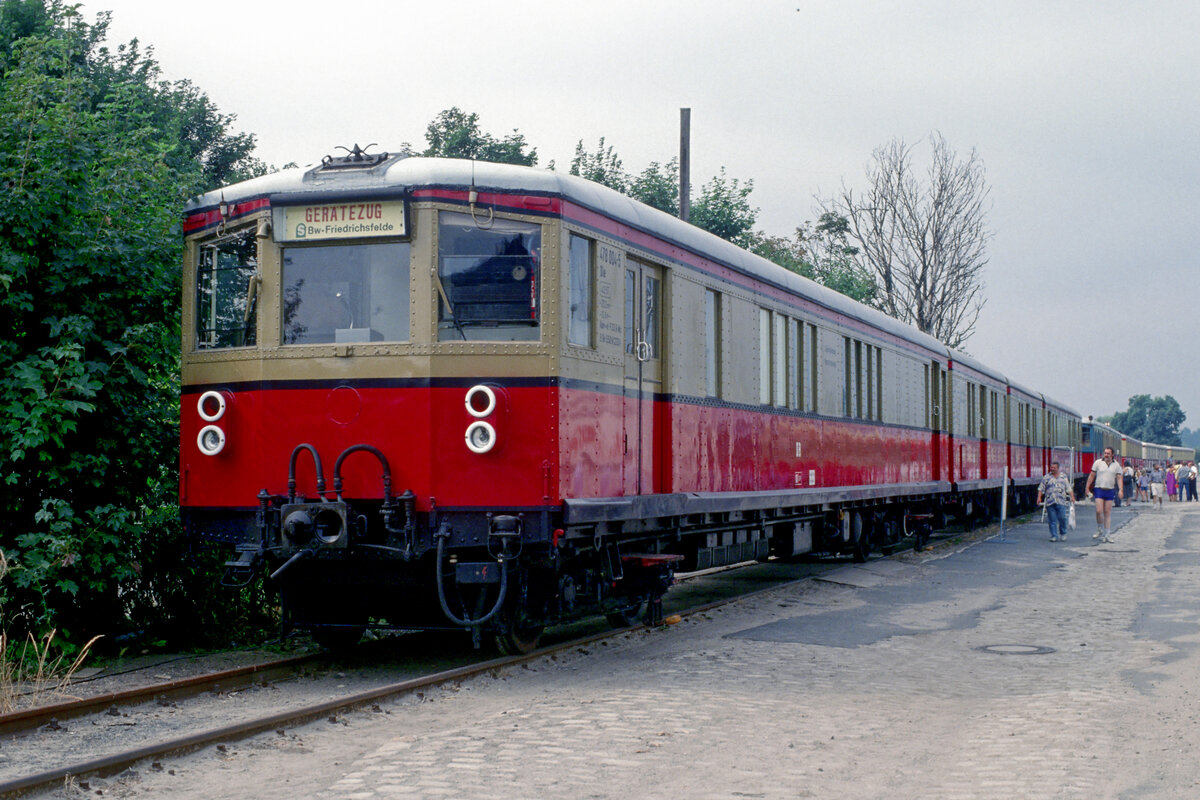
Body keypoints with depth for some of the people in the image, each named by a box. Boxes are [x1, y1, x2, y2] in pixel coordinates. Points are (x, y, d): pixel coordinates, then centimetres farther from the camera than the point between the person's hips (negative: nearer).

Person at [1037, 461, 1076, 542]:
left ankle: (1063, 534, 12)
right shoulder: (1046, 477, 11)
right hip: (1050, 502, 0)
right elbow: (1041, 489, 9)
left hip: (1061, 502, 0)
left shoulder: (1063, 477, 14)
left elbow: (1069, 488, 14)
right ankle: (1054, 536, 3)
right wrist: (1039, 497, -3)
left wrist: (1072, 497, 3)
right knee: (1052, 520, -2)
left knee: (1062, 518, -7)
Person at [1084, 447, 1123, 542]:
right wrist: (1087, 488, 6)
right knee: (1099, 511, -12)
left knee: (1108, 513, 3)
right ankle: (1100, 530, 8)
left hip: (1110, 491, 1)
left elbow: (1119, 478, 3)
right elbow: (1091, 475, 5)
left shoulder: (1116, 465, 5)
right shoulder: (1098, 462, 1)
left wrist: (1120, 489, -10)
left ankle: (1107, 534, 7)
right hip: (1099, 489, -1)